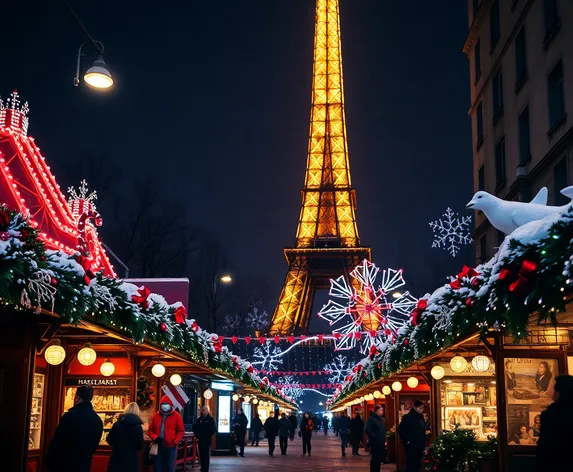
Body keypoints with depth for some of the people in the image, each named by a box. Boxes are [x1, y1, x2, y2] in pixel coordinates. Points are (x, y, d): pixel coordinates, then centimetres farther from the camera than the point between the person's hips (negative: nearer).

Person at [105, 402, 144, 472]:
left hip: (116, 460, 3)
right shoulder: (138, 426, -11)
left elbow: (109, 440, 6)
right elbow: (140, 446, -10)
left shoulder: (116, 424, -1)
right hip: (131, 461, -3)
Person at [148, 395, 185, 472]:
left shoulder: (176, 416, -1)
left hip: (170, 446, -3)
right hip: (158, 446, 3)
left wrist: (175, 441, -14)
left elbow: (181, 431, 0)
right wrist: (155, 438, -10)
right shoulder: (156, 416, 7)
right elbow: (150, 430, 9)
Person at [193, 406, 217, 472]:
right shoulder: (199, 419, 10)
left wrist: (209, 435, -8)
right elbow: (194, 427, 16)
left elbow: (214, 429, -6)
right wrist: (197, 435, 5)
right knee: (201, 454, 8)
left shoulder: (210, 419, -2)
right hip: (200, 439, 4)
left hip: (207, 440, -4)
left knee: (206, 455, -3)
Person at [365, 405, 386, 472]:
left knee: (380, 459, 10)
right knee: (375, 459, -2)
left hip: (381, 443, 7)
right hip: (375, 443, -7)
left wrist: (385, 440, 11)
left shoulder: (383, 420, 14)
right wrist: (375, 438, -16)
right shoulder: (371, 419, -8)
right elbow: (368, 430, -17)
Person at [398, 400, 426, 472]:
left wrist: (424, 441, 11)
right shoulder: (407, 417, -10)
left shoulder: (421, 417, 9)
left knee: (418, 464, 9)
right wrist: (406, 441, -11)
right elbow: (401, 430, -10)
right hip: (411, 446, -6)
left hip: (420, 445, 6)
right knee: (411, 465, -4)